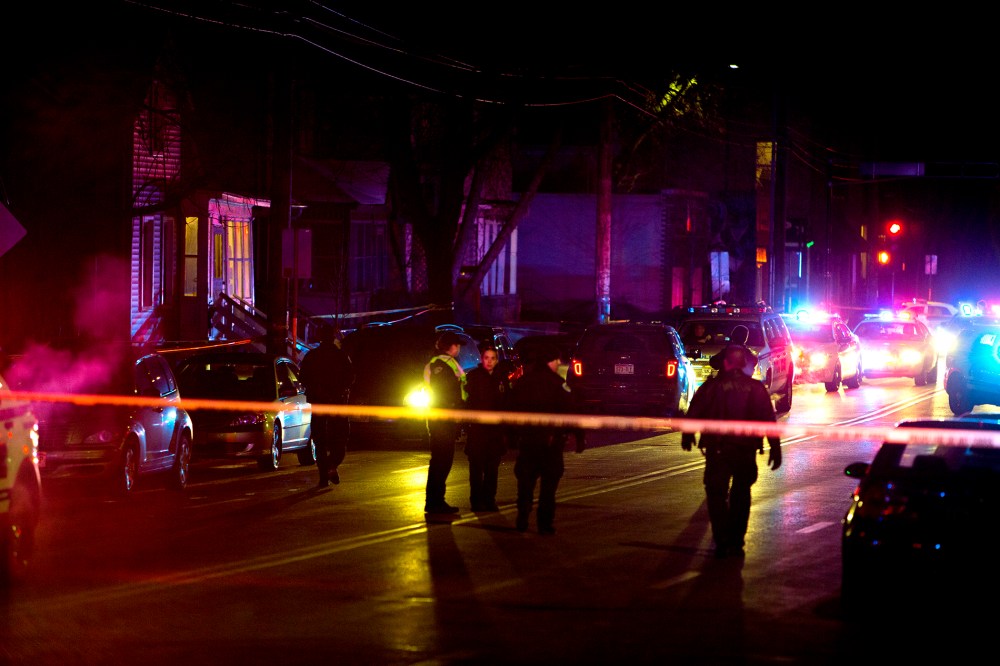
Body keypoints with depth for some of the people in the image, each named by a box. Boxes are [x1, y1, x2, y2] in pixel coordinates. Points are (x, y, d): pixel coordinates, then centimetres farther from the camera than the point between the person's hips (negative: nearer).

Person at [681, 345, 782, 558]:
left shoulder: (711, 387, -4)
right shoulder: (756, 388, 1)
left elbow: (694, 414, 1)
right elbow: (769, 420, 1)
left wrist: (687, 437, 18)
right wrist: (775, 449, 7)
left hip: (718, 451, -2)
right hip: (746, 451, 2)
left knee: (716, 495, 7)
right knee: (741, 496, 15)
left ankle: (722, 543, -2)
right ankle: (736, 543, 14)